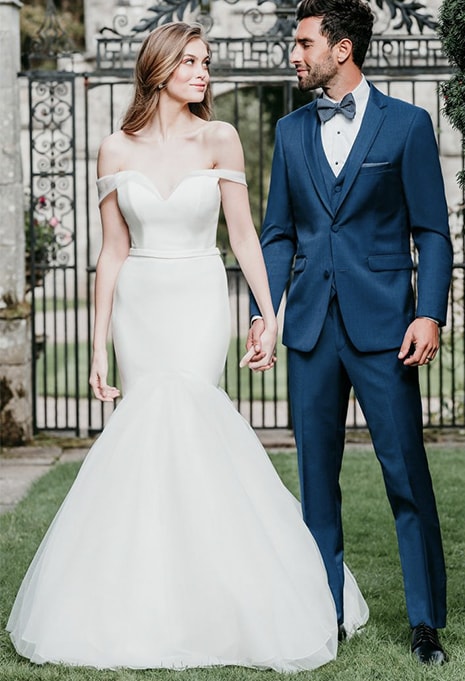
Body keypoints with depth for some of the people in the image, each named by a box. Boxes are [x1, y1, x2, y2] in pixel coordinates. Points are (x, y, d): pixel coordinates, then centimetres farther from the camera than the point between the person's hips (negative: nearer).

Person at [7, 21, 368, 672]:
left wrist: (271, 319, -6)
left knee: (177, 418, -15)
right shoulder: (118, 150, 3)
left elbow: (244, 235, -1)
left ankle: (196, 600, -3)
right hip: (139, 306, 2)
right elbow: (113, 252, 5)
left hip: (199, 305, -2)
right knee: (152, 426, 0)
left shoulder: (219, 139, -2)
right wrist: (99, 347, 3)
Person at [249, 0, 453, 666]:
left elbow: (432, 231, -1)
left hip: (382, 325, -4)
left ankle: (427, 622, 6)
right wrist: (261, 312, 4)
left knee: (407, 472, -3)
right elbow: (278, 233, 14)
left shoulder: (407, 124, 1)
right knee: (316, 473, 8)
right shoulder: (291, 131, 12)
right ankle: (327, 614, 18)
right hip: (310, 325, 4)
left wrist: (430, 314, -11)